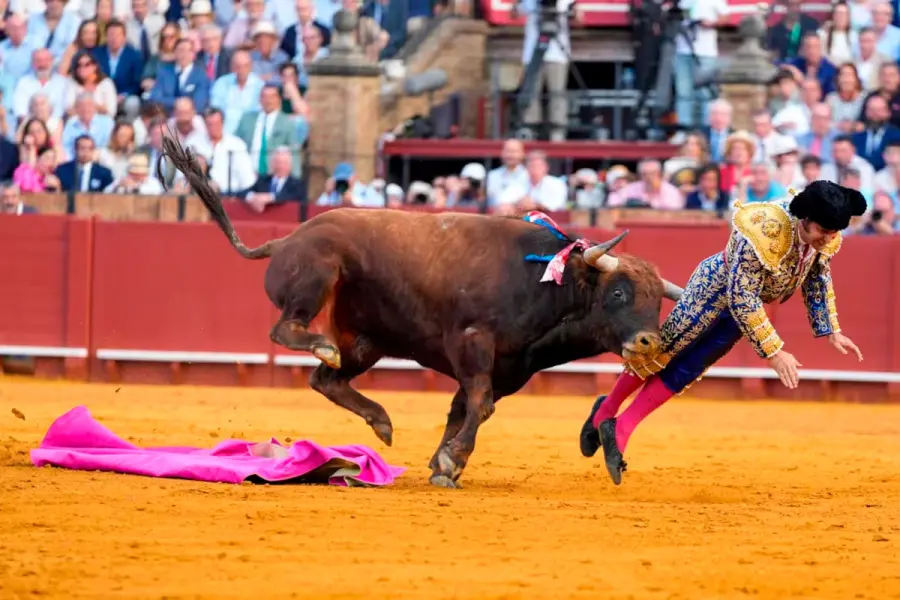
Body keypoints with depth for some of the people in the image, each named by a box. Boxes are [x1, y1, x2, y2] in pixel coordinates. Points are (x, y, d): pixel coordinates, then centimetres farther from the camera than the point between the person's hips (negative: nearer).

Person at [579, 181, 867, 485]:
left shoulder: (825, 237, -19)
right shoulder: (763, 232, -41)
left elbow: (818, 280, 4)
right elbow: (741, 299, -35)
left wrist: (832, 332, 4)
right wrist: (773, 352, -35)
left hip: (743, 300, 6)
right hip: (716, 287, -6)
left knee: (684, 372, 8)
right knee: (661, 351, 9)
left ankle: (619, 431, 15)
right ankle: (606, 411, 30)